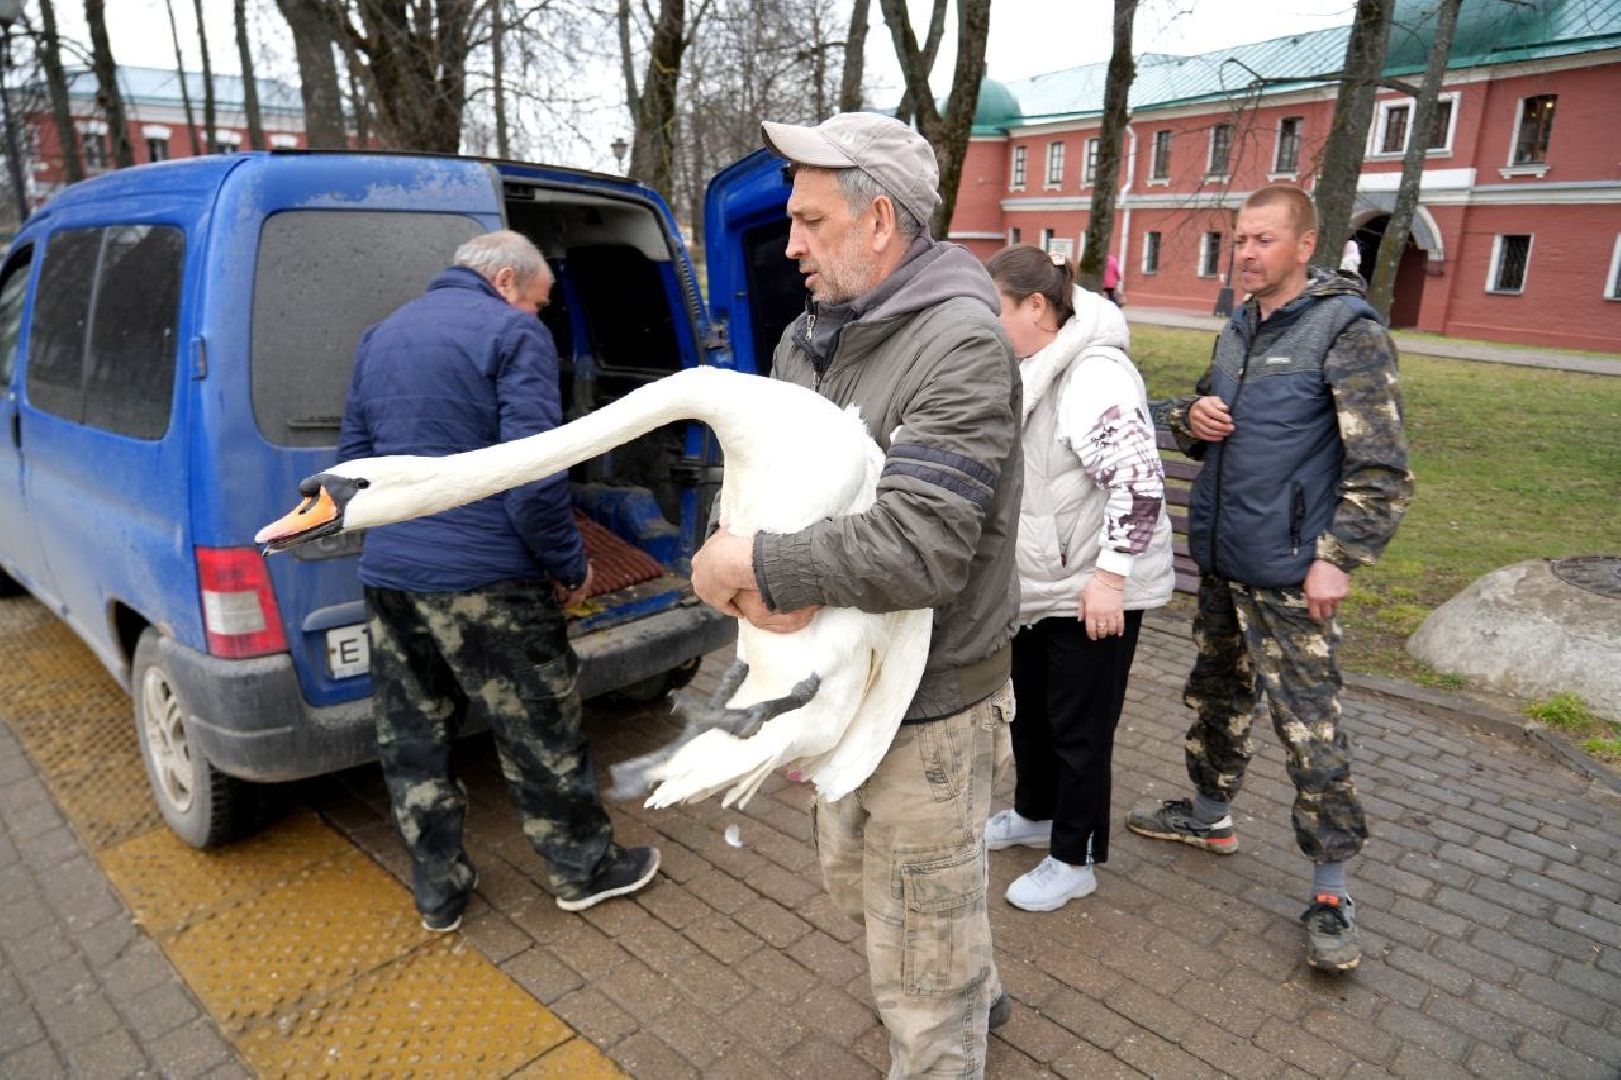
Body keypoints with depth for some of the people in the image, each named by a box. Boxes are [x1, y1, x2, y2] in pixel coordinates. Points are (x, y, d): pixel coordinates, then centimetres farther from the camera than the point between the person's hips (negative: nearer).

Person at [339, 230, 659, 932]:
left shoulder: (380, 337, 15)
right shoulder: (512, 334, -9)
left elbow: (353, 458, 20)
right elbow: (533, 475, -18)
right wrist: (570, 565, -6)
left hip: (386, 575, 7)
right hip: (483, 578, -7)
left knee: (411, 742, 16)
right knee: (540, 734, 9)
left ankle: (439, 892, 30)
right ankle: (583, 868, 26)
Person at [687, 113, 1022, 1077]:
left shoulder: (960, 342, -22)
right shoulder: (811, 334, 4)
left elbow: (918, 548, -32)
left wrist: (752, 569, -24)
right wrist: (749, 565, -20)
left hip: (928, 707, -9)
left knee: (918, 964, 10)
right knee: (855, 877, 31)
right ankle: (976, 993, 57)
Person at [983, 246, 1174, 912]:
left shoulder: (1095, 377, -23)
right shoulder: (1032, 370, 8)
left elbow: (1140, 483, -29)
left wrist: (1108, 576, -27)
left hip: (1093, 592, -10)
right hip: (1041, 583, 10)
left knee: (1079, 729, 5)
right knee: (1029, 706, 23)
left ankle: (1075, 861, 24)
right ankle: (1035, 814, 44)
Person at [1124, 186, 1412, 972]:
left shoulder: (1348, 333, -11)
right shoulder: (1239, 329, 12)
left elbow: (1382, 469, -14)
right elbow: (1196, 425, 22)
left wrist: (1337, 559, -19)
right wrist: (1192, 416, -2)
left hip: (1288, 574, -8)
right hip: (1219, 557, 8)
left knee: (1309, 729, -3)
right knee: (1216, 695, 20)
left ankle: (1330, 893, 12)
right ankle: (1209, 815, 41)